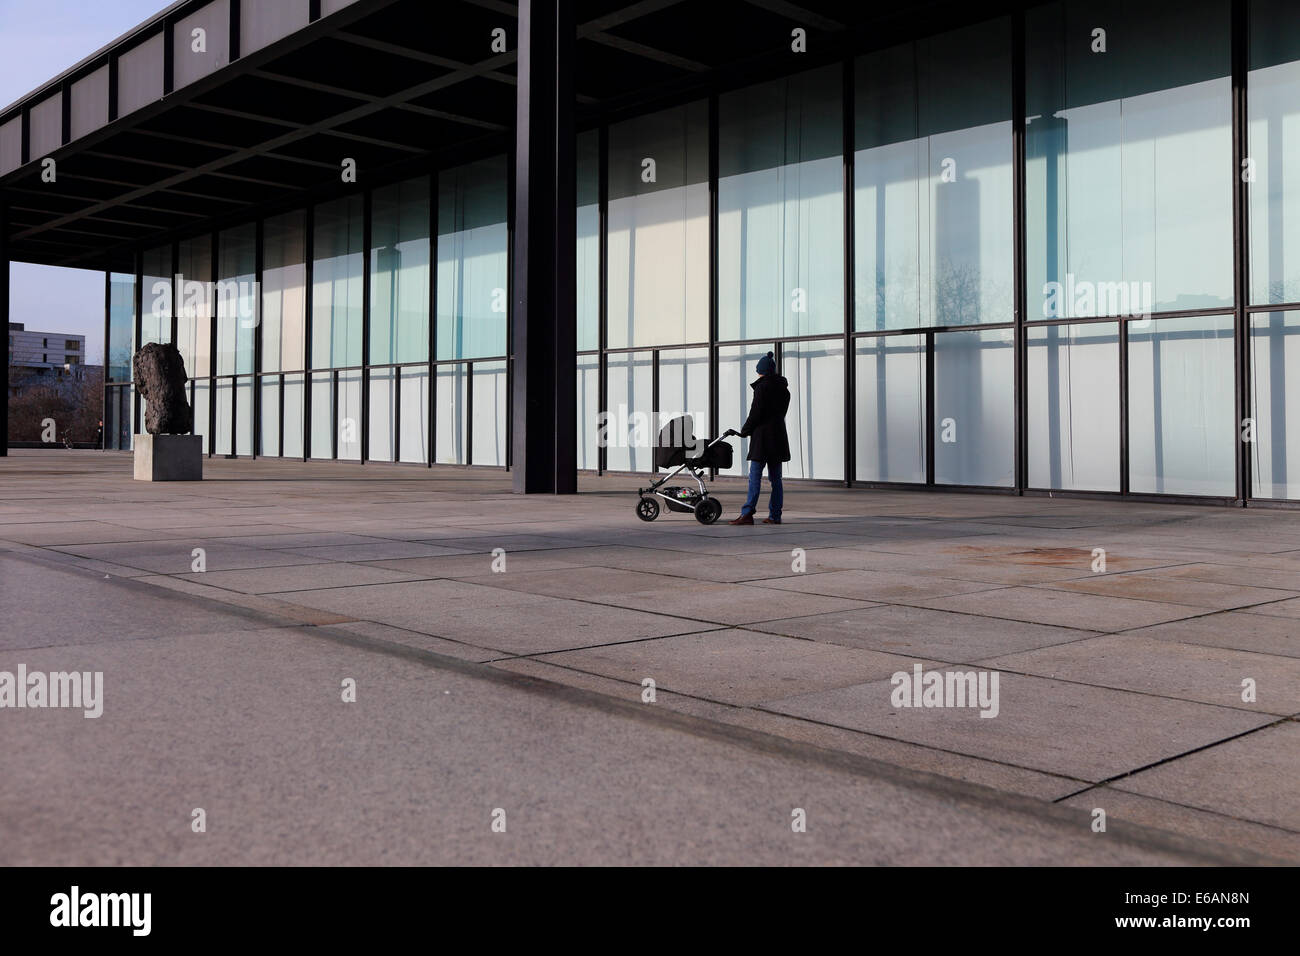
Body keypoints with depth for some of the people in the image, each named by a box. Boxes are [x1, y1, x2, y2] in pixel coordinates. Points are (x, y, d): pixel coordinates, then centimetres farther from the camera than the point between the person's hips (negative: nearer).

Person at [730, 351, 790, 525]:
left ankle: (748, 513, -16)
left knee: (755, 476, -10)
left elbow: (756, 413, -14)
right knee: (775, 477, 10)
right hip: (779, 435, 7)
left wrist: (745, 430, 1)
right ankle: (775, 515, 10)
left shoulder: (761, 387, -11)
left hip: (762, 436, -7)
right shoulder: (783, 388, 13)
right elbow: (781, 412, 14)